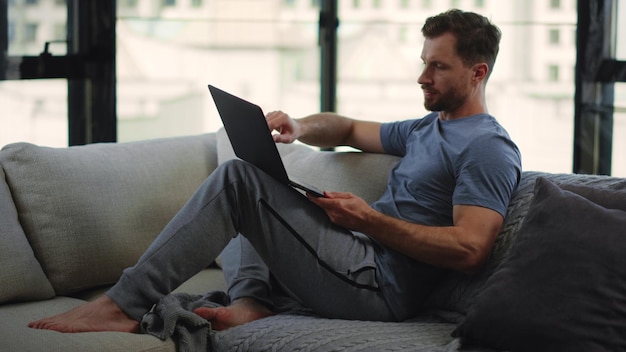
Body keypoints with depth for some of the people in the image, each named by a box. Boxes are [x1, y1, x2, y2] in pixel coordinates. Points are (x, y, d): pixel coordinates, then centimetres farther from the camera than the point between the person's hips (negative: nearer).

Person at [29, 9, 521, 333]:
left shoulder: (489, 149, -8)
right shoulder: (426, 128, 22)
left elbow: (469, 250, -21)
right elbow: (349, 129, 32)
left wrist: (370, 220, -21)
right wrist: (299, 127, 8)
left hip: (379, 291, -10)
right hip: (360, 258, 10)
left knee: (238, 179, -19)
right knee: (249, 181, 23)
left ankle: (125, 305, -20)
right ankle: (250, 300, -4)